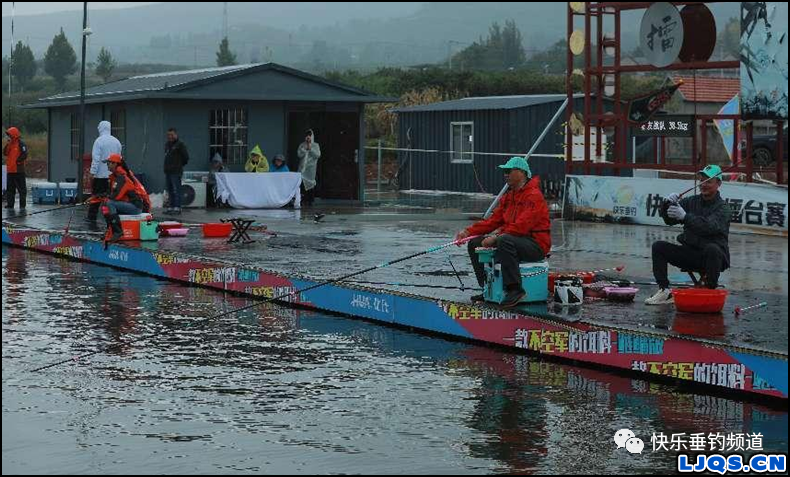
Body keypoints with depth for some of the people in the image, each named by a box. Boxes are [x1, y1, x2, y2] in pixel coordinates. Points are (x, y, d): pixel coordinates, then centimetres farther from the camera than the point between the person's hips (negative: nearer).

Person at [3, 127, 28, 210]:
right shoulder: (10, 144, 13)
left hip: (18, 170, -8)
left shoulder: (21, 144, -10)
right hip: (10, 170, 8)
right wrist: (6, 145, 0)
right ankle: (10, 204, 18)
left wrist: (18, 161, -14)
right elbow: (5, 154, 11)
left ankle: (22, 205, 0)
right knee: (10, 188, 12)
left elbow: (24, 155, -17)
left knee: (21, 188, -3)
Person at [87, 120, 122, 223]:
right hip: (113, 174, 4)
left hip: (100, 174, -4)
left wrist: (93, 172, -12)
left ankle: (92, 217, 6)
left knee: (96, 195, 3)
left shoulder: (99, 141, -10)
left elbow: (96, 158, -14)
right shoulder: (116, 141, 7)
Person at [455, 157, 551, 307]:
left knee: (504, 241, -39)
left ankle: (515, 289, -35)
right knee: (475, 243, 6)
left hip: (535, 245, -10)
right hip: (515, 240, 10)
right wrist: (468, 232, 1)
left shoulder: (533, 195, -15)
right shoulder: (508, 196, 15)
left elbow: (521, 226, -25)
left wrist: (496, 238, -28)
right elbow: (494, 220, 12)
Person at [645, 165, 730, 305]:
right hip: (690, 253, 5)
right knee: (658, 246, -8)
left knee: (712, 249, -38)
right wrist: (668, 205, -18)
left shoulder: (723, 208, -6)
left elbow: (709, 226, -26)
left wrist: (685, 216, -36)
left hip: (714, 257, -5)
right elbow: (669, 220, 3)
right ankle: (664, 291, -12)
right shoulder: (691, 202, 11)